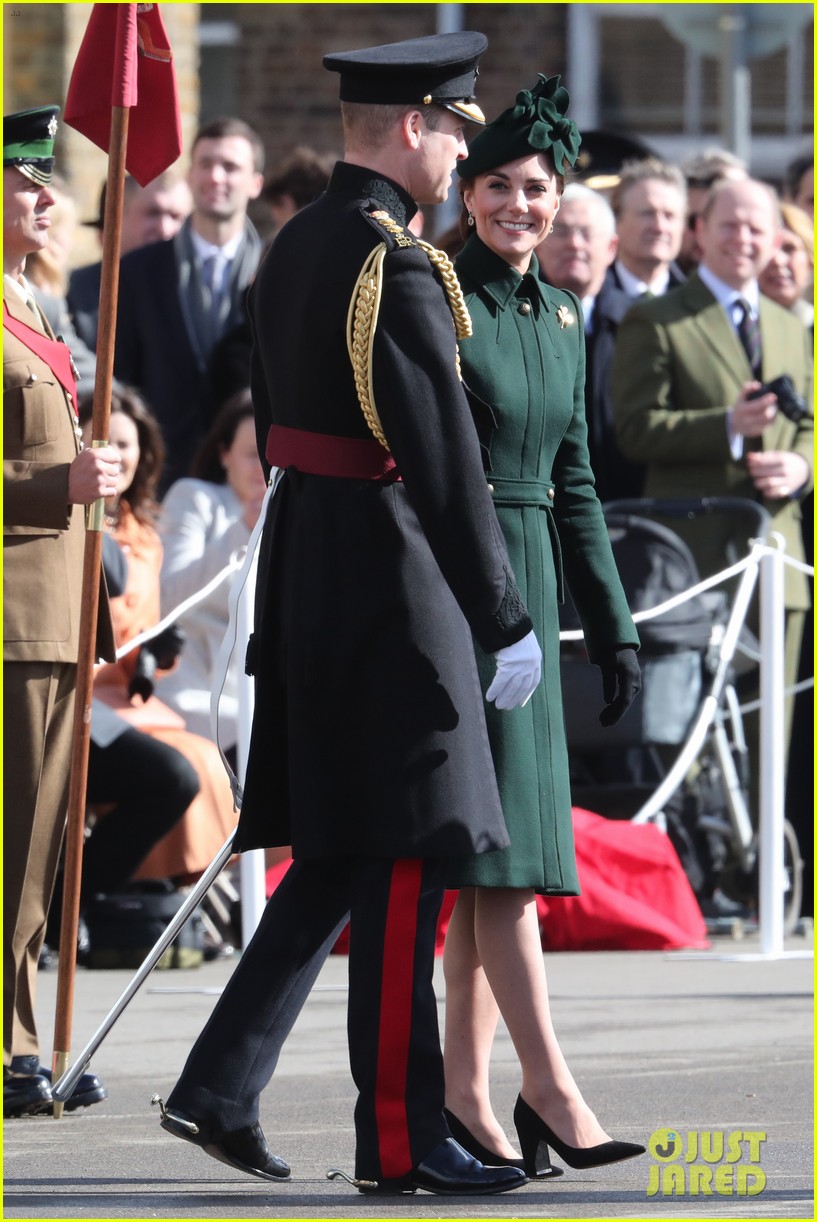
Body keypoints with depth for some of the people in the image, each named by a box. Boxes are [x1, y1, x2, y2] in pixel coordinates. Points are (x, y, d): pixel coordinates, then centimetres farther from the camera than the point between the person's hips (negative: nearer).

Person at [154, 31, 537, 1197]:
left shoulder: (294, 247, 11)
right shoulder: (396, 267, -18)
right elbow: (445, 460, -20)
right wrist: (505, 623, -16)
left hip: (307, 566, 9)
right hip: (392, 579, -9)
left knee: (335, 859, 14)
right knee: (404, 861, -3)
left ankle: (220, 1090, 12)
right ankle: (400, 1140, 2)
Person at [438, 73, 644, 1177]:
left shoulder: (560, 319, 14)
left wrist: (615, 627, 15)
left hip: (529, 587, 8)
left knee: (502, 853, 7)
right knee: (503, 840, -11)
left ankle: (465, 1091, 11)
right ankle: (550, 1091, -13)